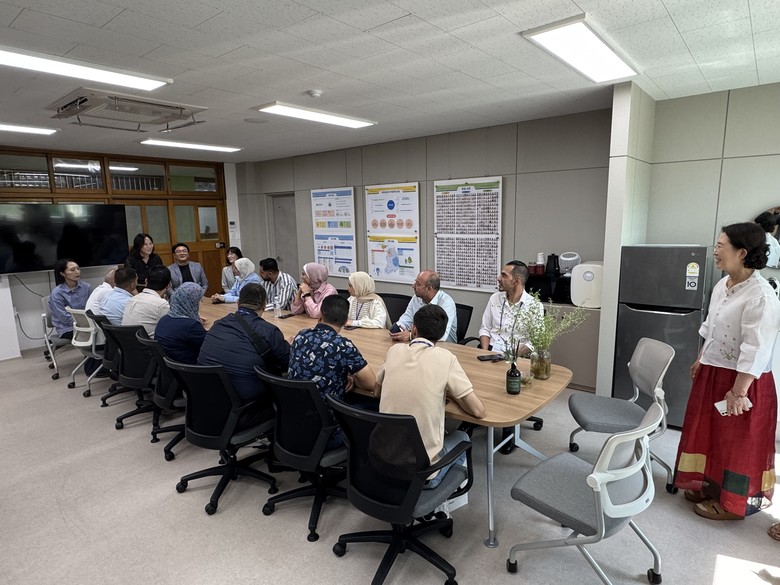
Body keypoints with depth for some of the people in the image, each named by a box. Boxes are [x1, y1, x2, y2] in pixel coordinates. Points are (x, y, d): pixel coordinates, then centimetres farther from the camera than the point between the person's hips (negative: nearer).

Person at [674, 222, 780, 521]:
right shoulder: (722, 285, 3)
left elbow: (756, 351, -25)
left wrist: (739, 391, -23)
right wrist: (701, 361, 19)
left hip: (741, 381, -9)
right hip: (712, 374, 9)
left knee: (737, 444, 8)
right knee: (708, 433, 21)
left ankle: (733, 503, 26)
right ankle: (711, 486, 39)